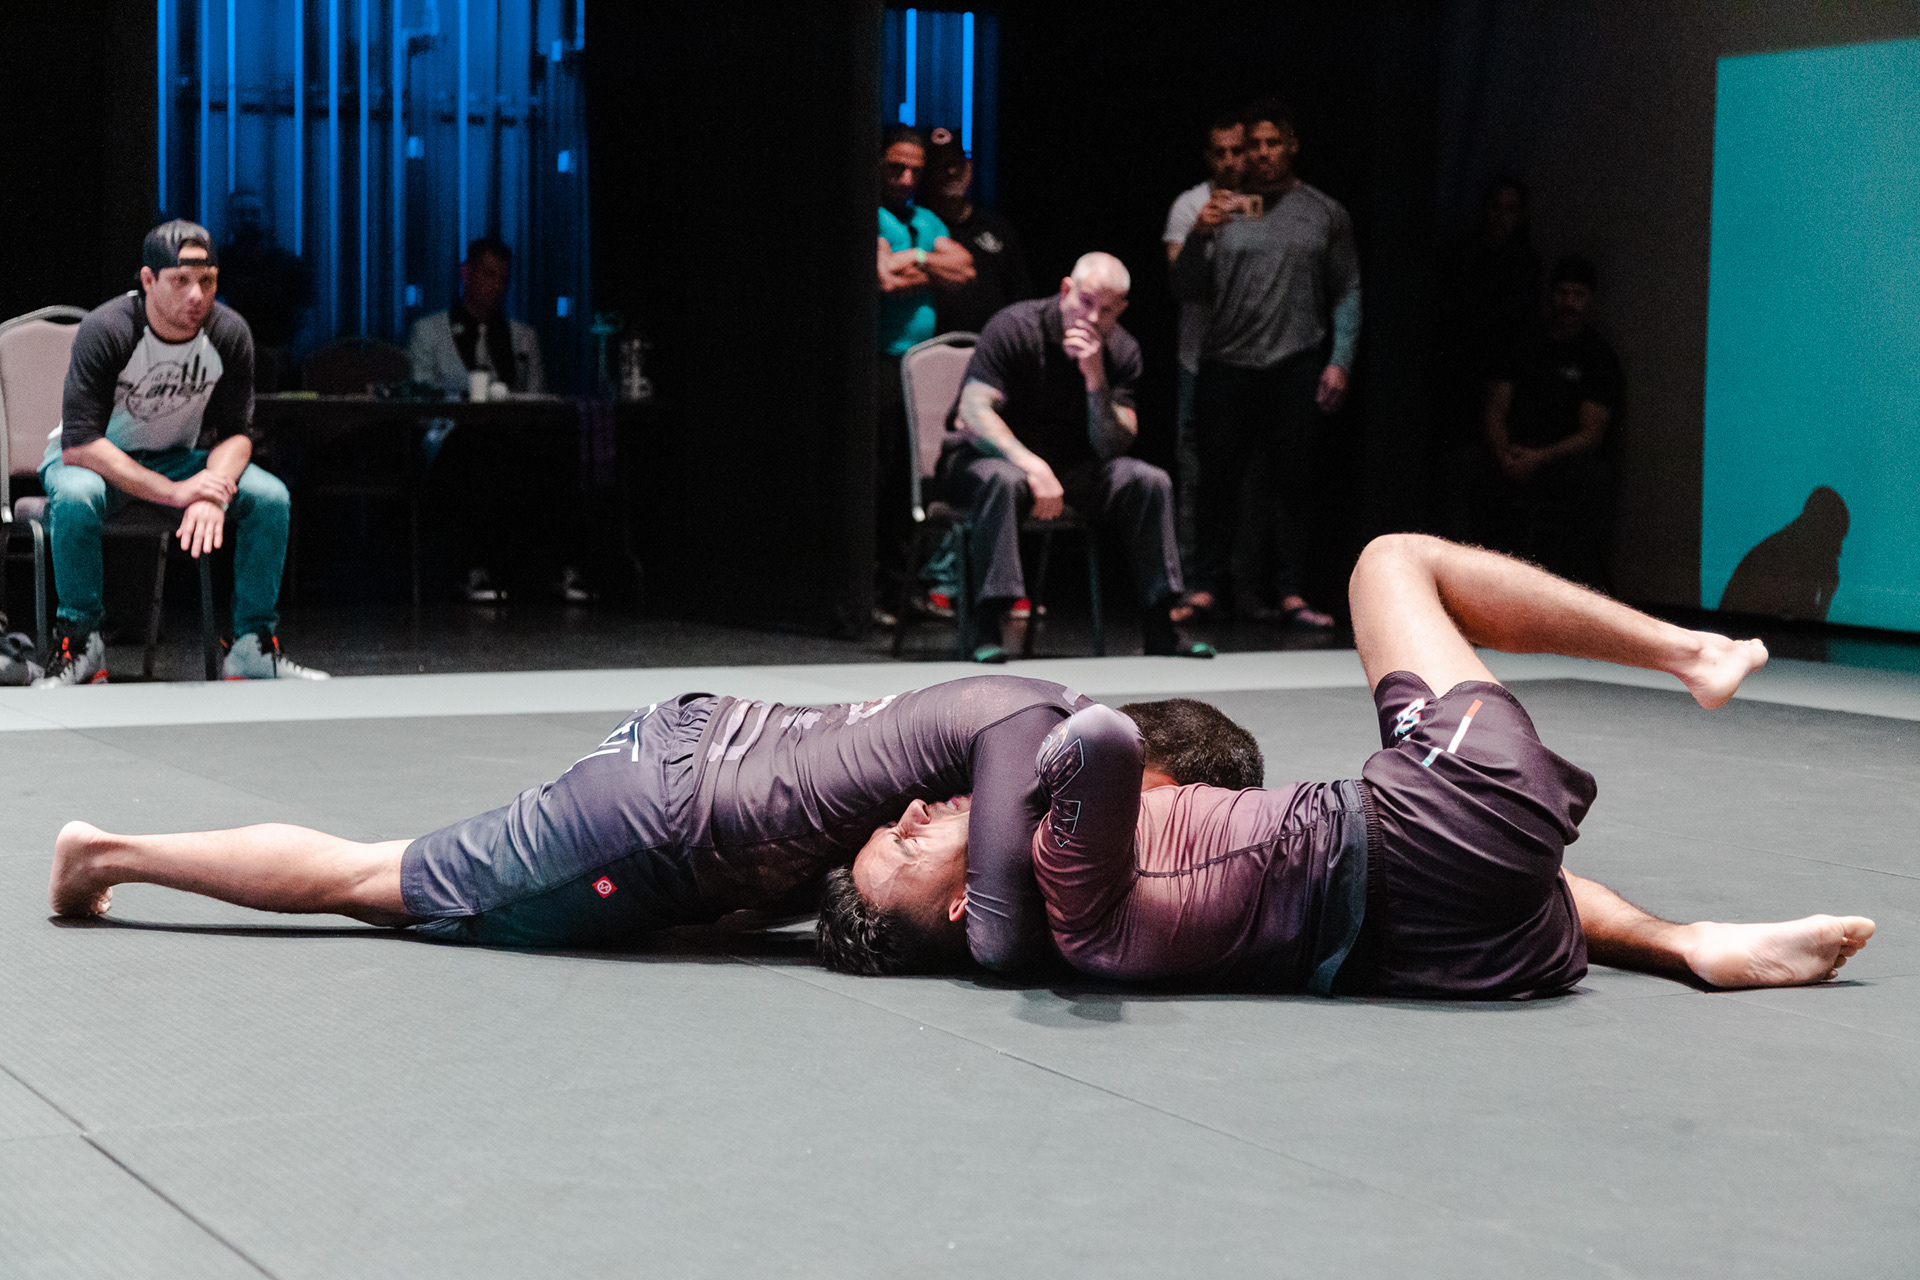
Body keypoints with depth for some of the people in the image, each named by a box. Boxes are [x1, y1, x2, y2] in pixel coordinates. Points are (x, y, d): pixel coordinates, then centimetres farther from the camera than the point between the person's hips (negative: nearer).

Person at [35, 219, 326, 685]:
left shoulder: (229, 334, -13)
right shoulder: (105, 331, -26)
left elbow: (236, 433, -8)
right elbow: (79, 445, -31)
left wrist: (212, 495, -31)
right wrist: (175, 493, -38)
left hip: (174, 460, 4)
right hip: (93, 459, -4)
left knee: (270, 497, -18)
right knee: (75, 496, -38)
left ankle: (253, 648, -8)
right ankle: (79, 642, -19)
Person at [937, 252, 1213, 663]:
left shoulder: (1122, 351, -3)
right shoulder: (1016, 327, -17)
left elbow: (1112, 449, -10)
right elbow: (973, 413, -25)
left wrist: (1096, 379, -25)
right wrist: (1032, 465, -37)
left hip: (1069, 465, 5)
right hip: (990, 454, -5)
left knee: (1151, 483, -16)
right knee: (1003, 481, -40)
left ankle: (1159, 628, -11)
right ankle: (989, 628, -40)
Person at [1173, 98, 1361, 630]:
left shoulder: (1325, 213, 9)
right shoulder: (1223, 208, 9)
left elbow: (1347, 293, 9)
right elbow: (1188, 289, 5)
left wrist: (1339, 360, -2)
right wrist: (1200, 235, -13)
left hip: (1295, 365, 0)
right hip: (1227, 362, 0)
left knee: (1292, 481, 1)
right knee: (1219, 479, 1)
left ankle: (1290, 593, 6)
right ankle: (1207, 587, 9)